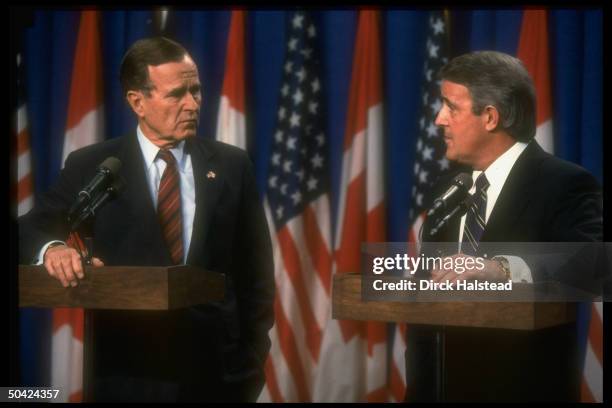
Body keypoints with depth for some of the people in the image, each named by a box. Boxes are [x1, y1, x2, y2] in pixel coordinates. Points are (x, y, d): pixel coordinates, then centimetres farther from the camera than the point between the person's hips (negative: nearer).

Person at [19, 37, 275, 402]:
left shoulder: (232, 165, 4)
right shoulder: (91, 166, 0)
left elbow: (255, 267, 6)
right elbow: (33, 228, -2)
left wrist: (254, 352, 0)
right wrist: (53, 249, -25)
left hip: (218, 365, 1)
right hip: (128, 370, -1)